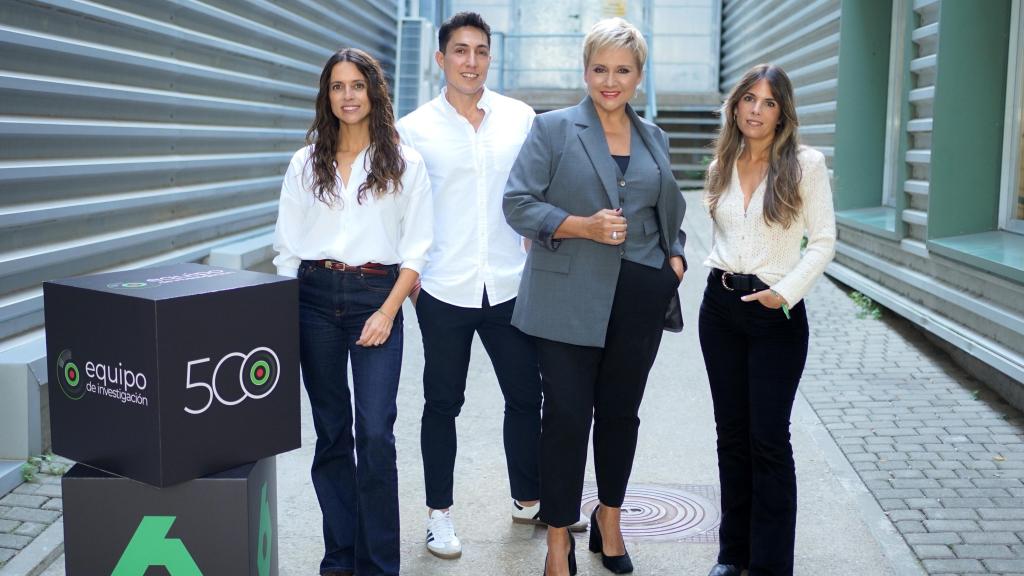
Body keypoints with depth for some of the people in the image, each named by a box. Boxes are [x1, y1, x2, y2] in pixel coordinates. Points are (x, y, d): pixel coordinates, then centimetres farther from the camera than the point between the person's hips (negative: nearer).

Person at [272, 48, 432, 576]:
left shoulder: (404, 162, 2)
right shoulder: (306, 163, 10)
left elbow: (416, 247, 0)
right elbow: (287, 243, 11)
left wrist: (387, 312, -10)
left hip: (377, 297, -3)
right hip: (314, 298, 3)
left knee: (375, 434, -9)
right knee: (330, 432, 8)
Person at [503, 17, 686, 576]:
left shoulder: (654, 138, 13)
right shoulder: (554, 129, -2)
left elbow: (669, 211, 24)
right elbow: (518, 203, -7)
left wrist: (676, 257, 6)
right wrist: (584, 226, -18)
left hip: (640, 298, 4)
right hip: (572, 298, -4)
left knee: (620, 412, 13)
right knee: (567, 415, 0)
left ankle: (609, 519, 32)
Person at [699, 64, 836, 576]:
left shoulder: (806, 164, -5)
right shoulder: (721, 167, 9)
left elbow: (822, 241, -6)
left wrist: (787, 291, -15)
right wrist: (719, 272, 8)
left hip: (777, 311, -4)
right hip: (721, 307, 5)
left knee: (768, 438, -4)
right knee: (731, 432, 11)